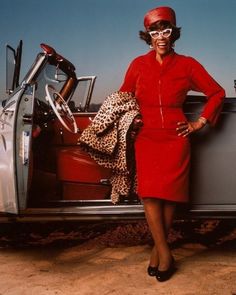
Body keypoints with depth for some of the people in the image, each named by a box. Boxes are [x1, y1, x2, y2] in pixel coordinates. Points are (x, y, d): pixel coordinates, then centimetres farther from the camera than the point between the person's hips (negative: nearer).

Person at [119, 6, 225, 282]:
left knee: (169, 194, -2)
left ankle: (157, 249, 15)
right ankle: (165, 253, -2)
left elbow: (217, 93, 10)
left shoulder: (187, 64, 4)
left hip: (175, 137, -1)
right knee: (149, 193, -11)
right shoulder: (138, 64, 7)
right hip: (146, 137, 1)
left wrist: (200, 122, 5)